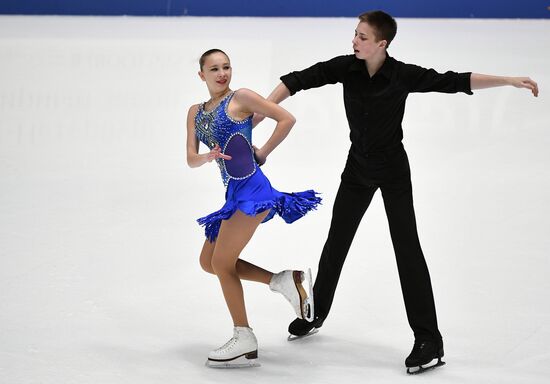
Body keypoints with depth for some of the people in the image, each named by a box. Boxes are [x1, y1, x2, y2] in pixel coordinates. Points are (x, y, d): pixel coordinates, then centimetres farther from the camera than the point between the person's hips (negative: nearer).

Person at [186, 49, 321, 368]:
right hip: (235, 192, 9)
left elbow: (287, 119, -7)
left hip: (251, 188, -9)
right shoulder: (196, 112, 15)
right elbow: (191, 159, 7)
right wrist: (209, 157, -14)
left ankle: (245, 342, 1)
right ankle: (284, 281, 8)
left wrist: (262, 153, -5)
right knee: (209, 262, 11)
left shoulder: (241, 97, -4)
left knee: (222, 262, -8)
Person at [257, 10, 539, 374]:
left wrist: (510, 81, -26)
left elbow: (455, 81, -20)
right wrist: (261, 112, -15)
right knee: (336, 242, 14)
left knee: (408, 248, -8)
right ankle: (315, 313, 33)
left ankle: (429, 339, -6)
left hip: (393, 170, -3)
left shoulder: (404, 75, -19)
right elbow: (298, 80, -9)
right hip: (358, 166, 4)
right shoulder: (345, 67, -12)